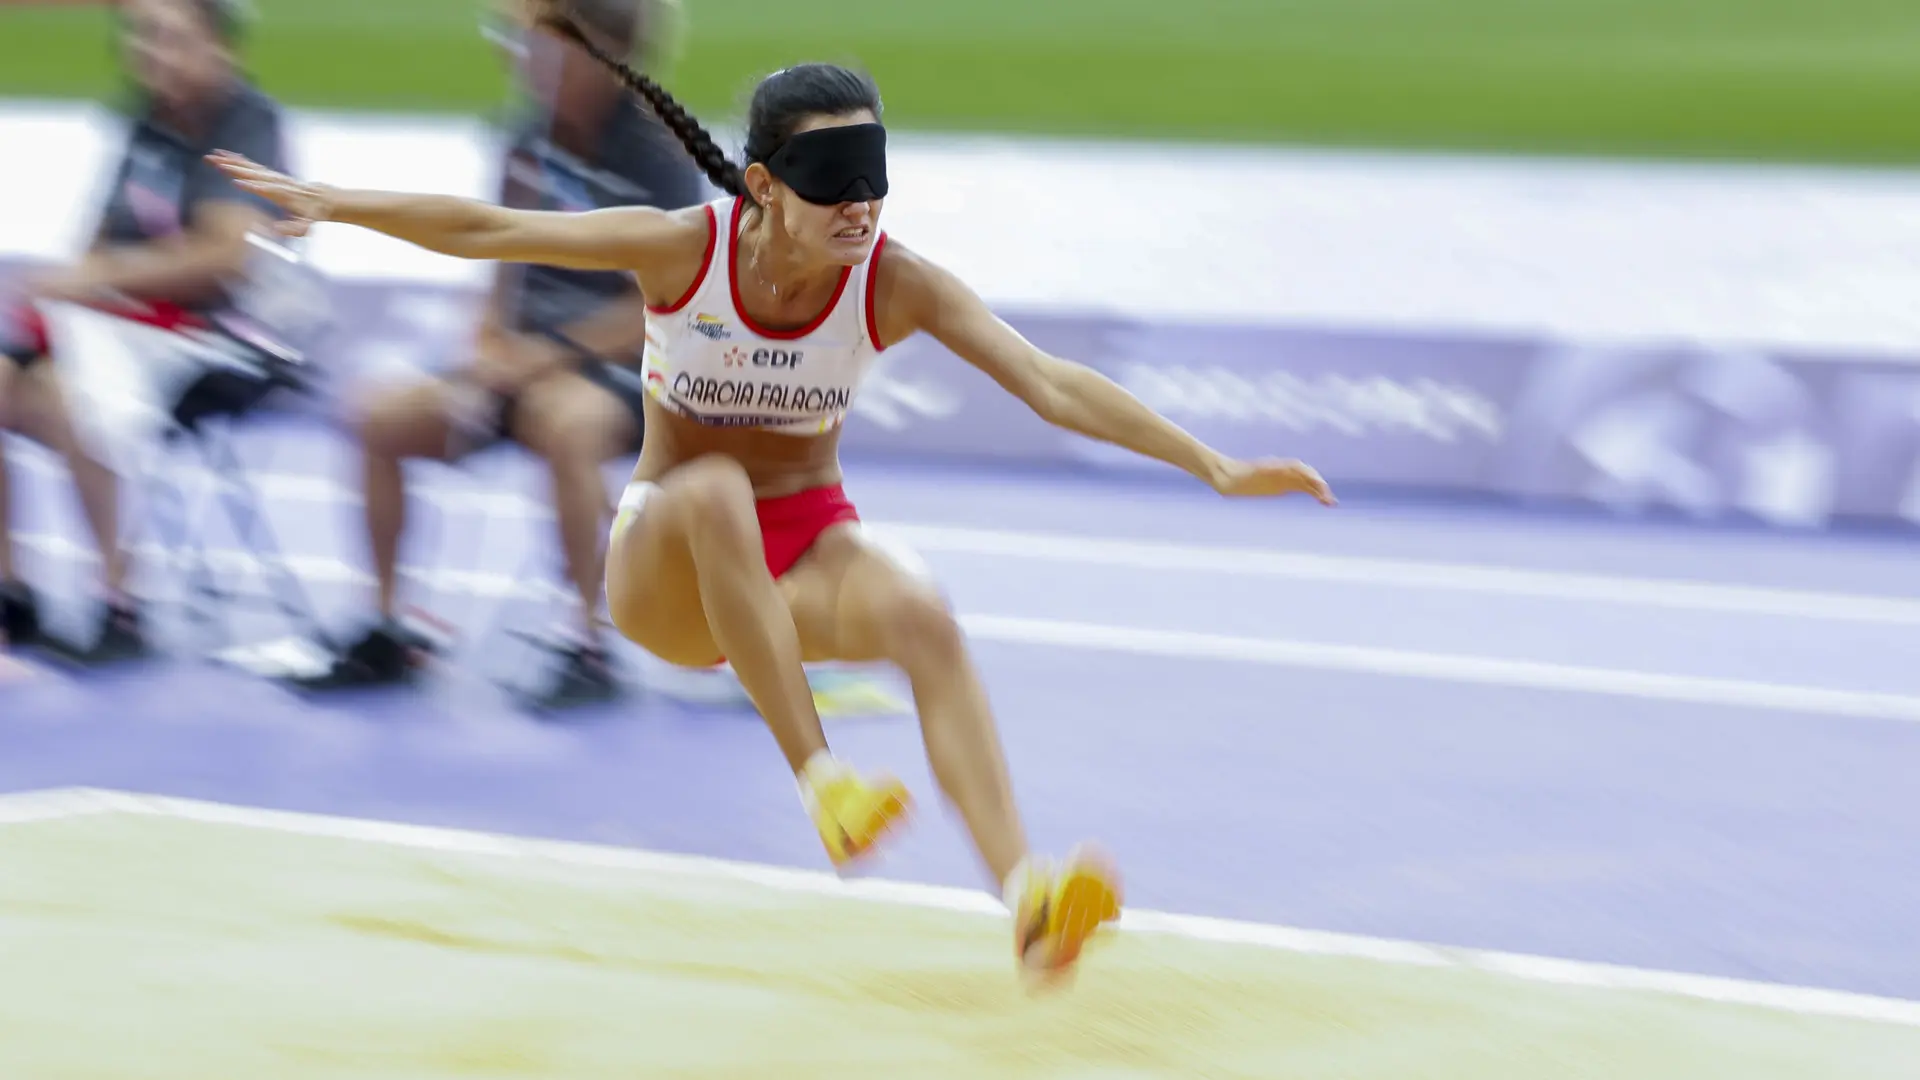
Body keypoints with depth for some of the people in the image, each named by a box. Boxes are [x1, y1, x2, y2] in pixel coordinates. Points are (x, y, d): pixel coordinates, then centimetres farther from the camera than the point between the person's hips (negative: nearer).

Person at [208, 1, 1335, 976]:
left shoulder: (895, 284, -14)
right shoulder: (687, 249, -15)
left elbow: (1053, 386, -21)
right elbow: (485, 230, -9)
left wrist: (1212, 464, -29)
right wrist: (336, 202, -12)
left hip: (808, 554, 1)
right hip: (662, 569, -1)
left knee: (923, 618, -33)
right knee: (713, 490, -38)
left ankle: (1026, 894, -46)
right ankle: (820, 775, -40)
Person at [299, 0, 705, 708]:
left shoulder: (658, 157, -15)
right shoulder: (532, 144, 3)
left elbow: (661, 311, -18)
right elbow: (511, 272, 13)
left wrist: (547, 356, -21)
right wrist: (493, 343, -6)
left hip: (625, 368, -7)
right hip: (535, 363, 7)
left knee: (564, 422, -39)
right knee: (385, 420, -6)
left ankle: (590, 649, -29)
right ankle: (388, 635, 6)